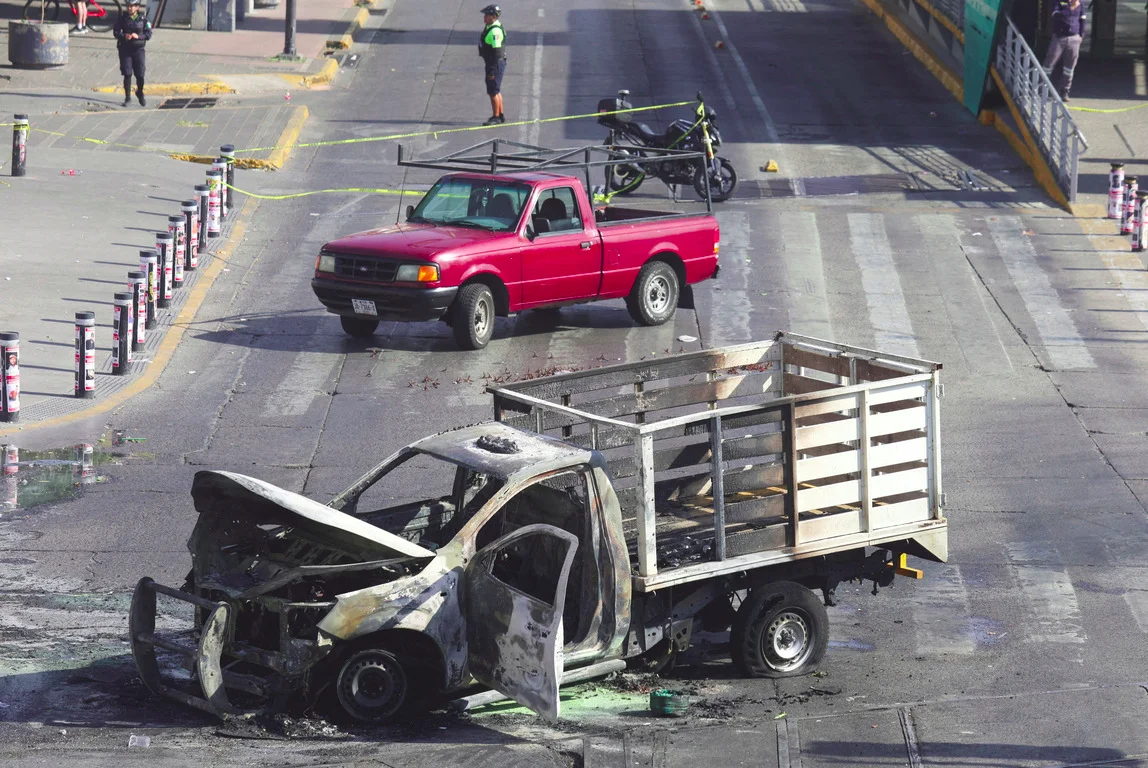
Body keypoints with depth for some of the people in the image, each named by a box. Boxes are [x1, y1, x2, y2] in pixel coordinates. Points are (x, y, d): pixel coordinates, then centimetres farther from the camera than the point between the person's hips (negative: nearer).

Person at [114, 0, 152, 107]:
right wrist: (124, 36, -16)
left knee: (140, 74, -1)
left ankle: (140, 94, 25)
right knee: (127, 74, -3)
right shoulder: (122, 18, 1)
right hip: (125, 49, 1)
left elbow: (148, 34, -2)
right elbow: (116, 32, 4)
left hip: (138, 49, 0)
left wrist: (138, 36, -19)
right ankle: (127, 98, 7)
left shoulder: (143, 18, -1)